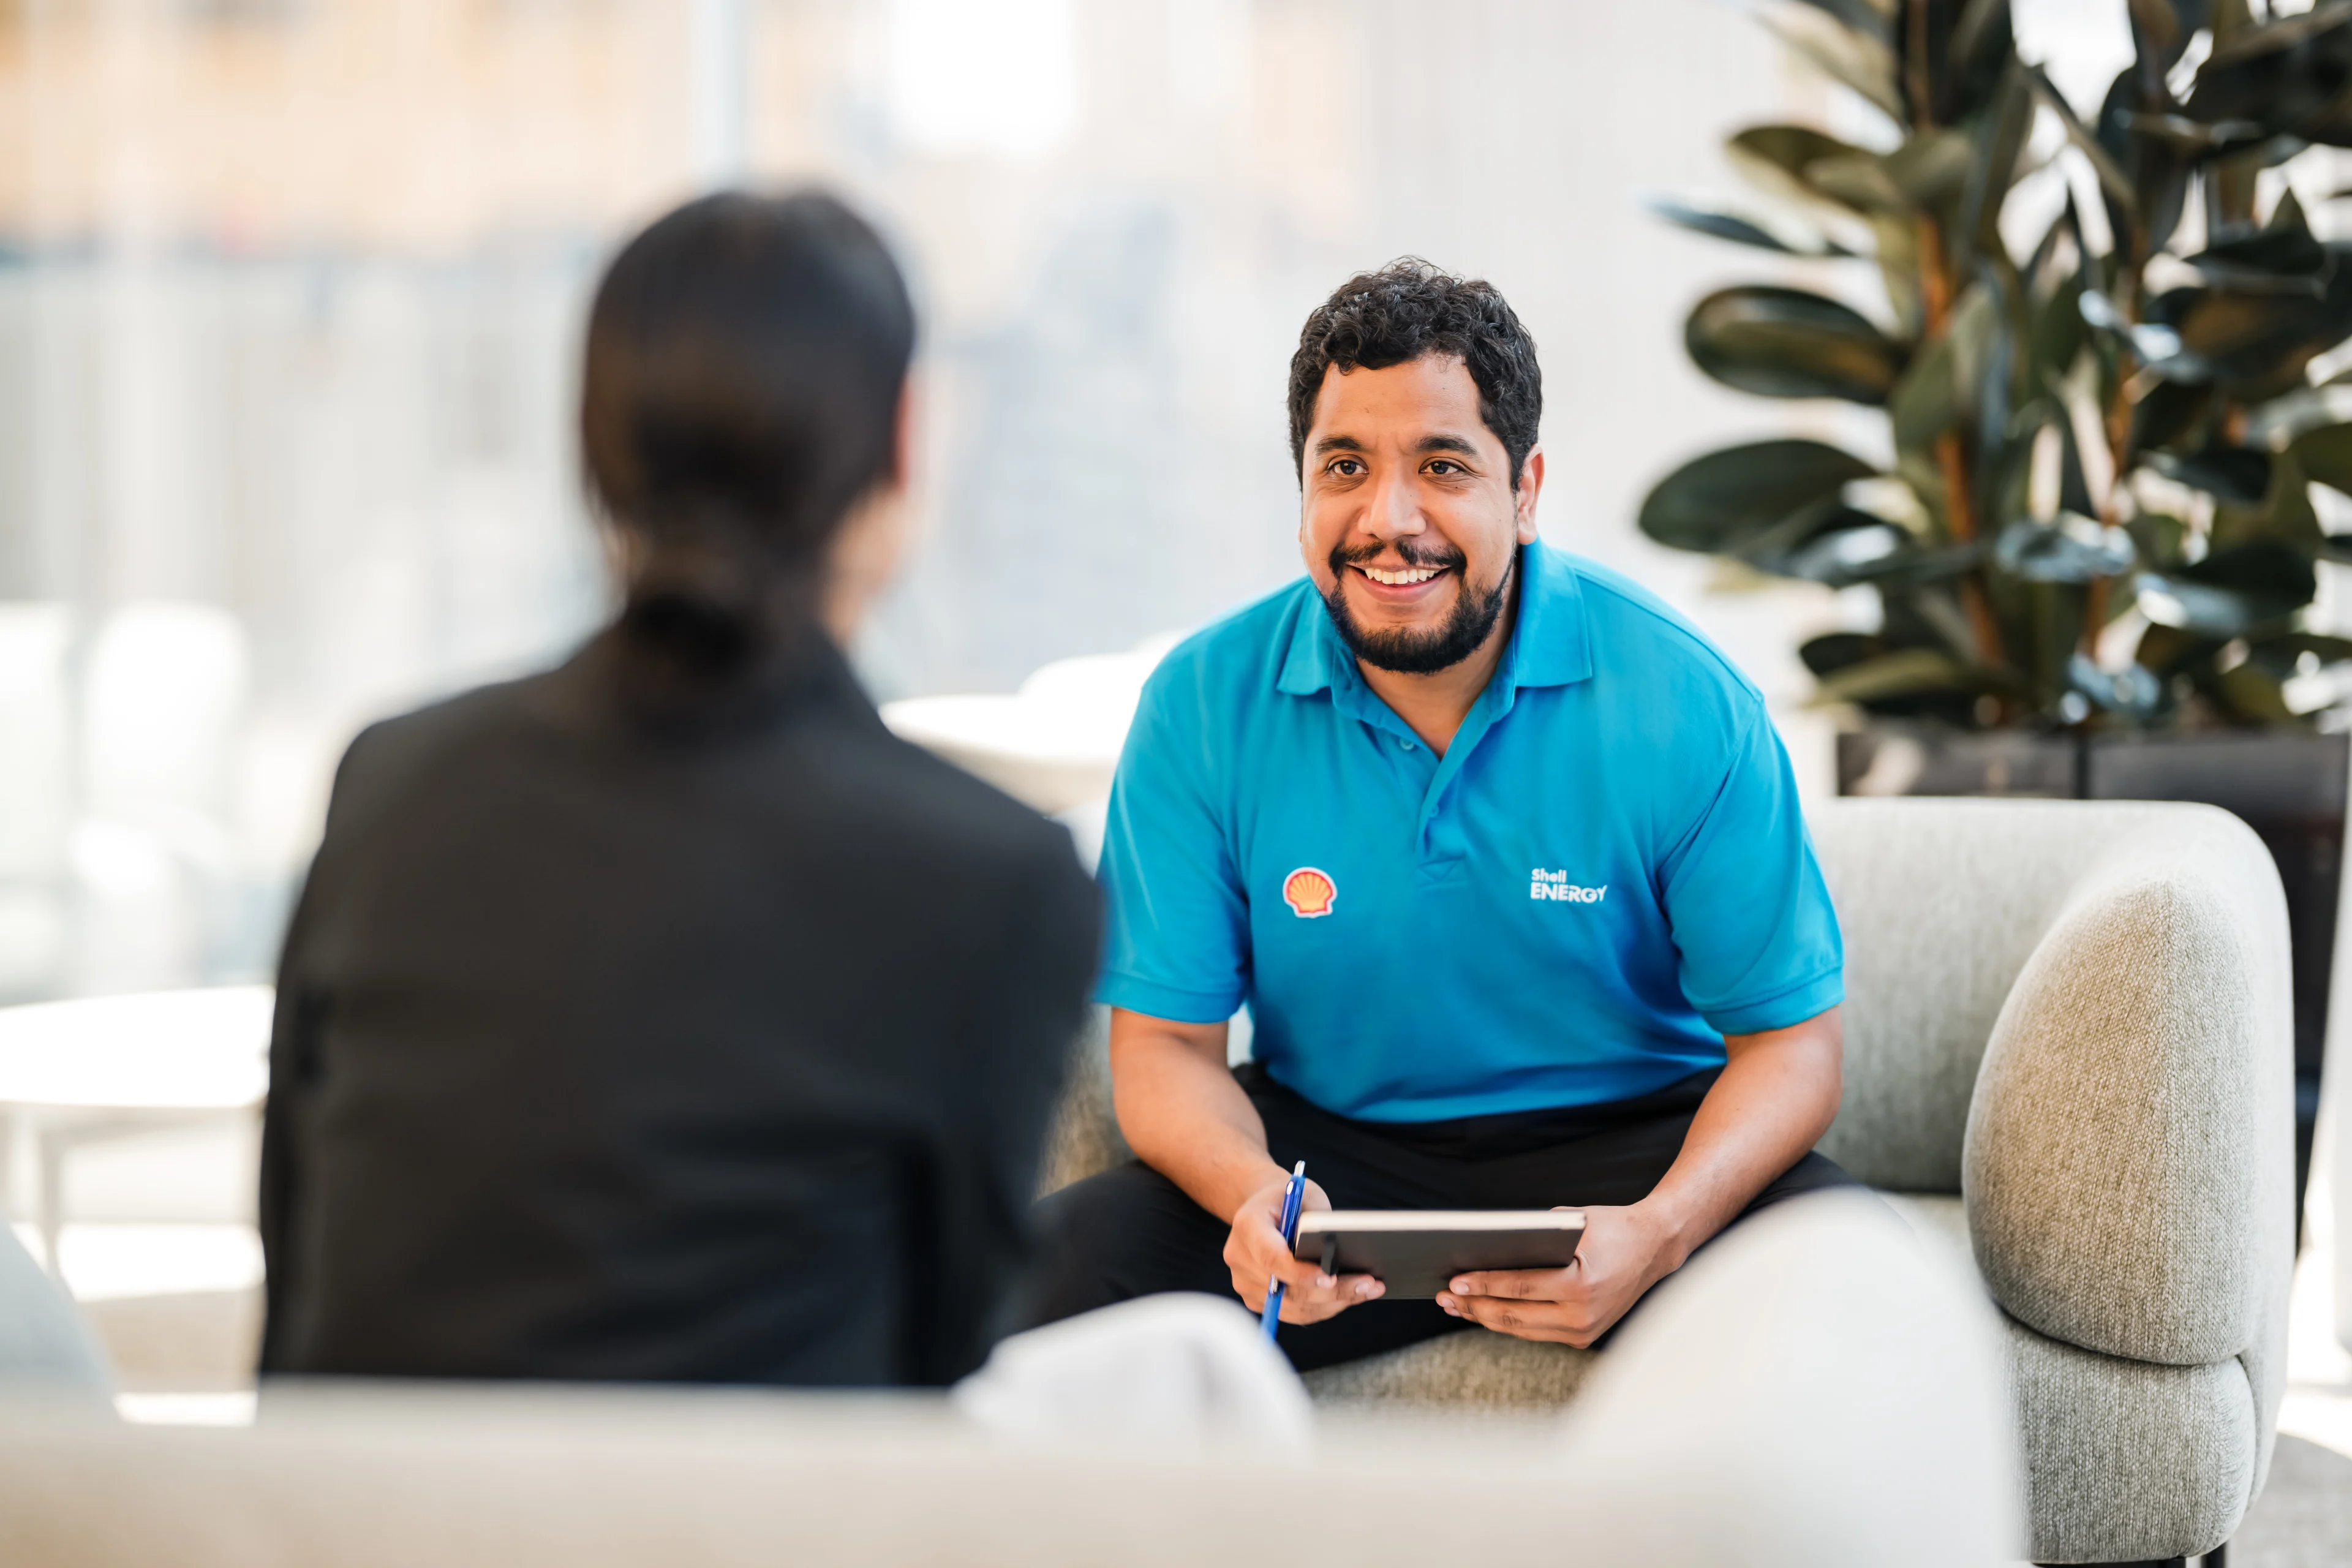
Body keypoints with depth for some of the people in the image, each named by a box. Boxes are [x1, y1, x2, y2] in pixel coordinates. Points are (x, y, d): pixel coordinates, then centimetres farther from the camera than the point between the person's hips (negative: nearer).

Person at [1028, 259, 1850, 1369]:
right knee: (1059, 1261, -26)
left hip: (1628, 1142, -1)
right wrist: (1253, 1192, -28)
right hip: (1331, 1150, 1)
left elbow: (1788, 1038, -7)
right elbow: (1164, 1044, -3)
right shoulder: (1204, 707, -6)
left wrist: (1655, 1233, -29)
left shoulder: (1682, 704, -11)